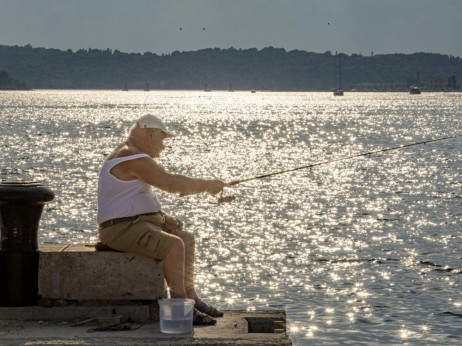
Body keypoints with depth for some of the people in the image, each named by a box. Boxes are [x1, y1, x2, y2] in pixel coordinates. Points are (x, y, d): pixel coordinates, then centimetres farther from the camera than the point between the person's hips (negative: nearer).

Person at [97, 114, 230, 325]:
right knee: (174, 246, -28)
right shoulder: (134, 159, -18)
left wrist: (165, 218, 9)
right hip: (123, 230, -12)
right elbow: (171, 183, -25)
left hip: (140, 222, 12)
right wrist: (207, 185, -14)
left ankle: (191, 298, 18)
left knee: (187, 239, 16)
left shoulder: (129, 155, 18)